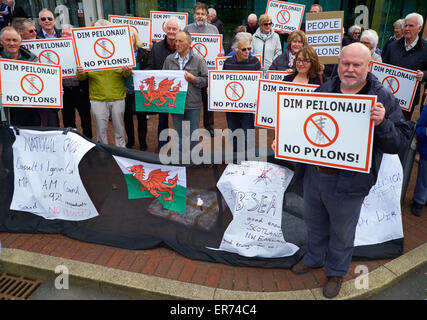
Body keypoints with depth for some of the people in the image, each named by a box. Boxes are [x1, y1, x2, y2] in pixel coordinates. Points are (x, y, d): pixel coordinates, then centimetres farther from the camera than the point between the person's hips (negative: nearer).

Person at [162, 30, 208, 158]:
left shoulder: (198, 60, 0)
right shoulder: (169, 59, 8)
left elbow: (206, 80, -3)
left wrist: (193, 79, -15)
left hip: (193, 104, -2)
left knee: (193, 134, 6)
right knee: (178, 134, 12)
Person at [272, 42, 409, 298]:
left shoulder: (383, 99, -8)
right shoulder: (323, 90, 3)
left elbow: (400, 143, -12)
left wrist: (381, 124, -31)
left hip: (347, 181, -4)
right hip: (314, 174, 4)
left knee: (342, 230, 15)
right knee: (314, 221, 24)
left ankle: (336, 272, 42)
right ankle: (314, 257, 51)